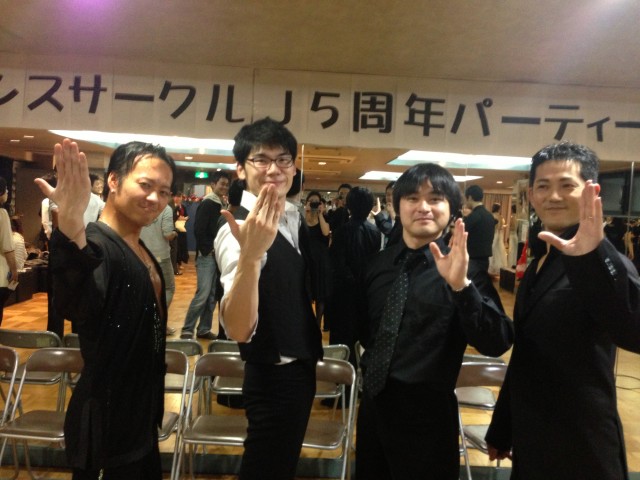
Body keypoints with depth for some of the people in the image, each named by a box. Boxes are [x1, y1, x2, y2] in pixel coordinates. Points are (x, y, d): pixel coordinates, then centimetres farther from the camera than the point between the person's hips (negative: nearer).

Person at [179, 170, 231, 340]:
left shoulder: (223, 205, 13)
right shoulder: (207, 204, -8)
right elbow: (198, 230, -14)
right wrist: (209, 249, -13)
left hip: (218, 255, 7)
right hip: (206, 255, -7)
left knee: (212, 295, 9)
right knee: (203, 294, -10)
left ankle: (204, 329, 18)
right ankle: (187, 329, 1)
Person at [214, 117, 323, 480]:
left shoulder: (295, 219, 3)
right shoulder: (240, 228, -24)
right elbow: (238, 330, -38)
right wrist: (250, 253, -51)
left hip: (300, 366, 8)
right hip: (274, 376, -8)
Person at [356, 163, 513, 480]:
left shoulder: (462, 268, -13)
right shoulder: (379, 263, 3)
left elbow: (496, 344, -25)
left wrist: (461, 285, -36)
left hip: (426, 412, -5)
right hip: (373, 401, 5)